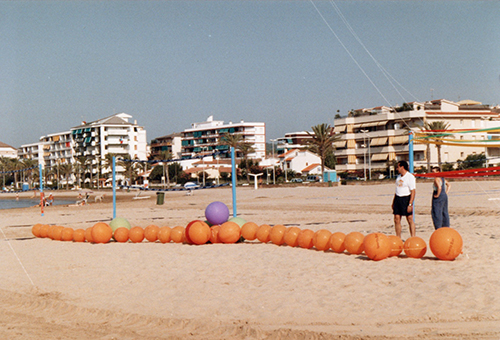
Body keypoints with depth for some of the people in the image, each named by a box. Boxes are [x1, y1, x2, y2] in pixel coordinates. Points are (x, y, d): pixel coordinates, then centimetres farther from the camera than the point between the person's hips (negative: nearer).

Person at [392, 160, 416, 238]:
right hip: (398, 198, 7)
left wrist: (410, 204, -20)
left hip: (406, 198, -7)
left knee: (410, 220, -2)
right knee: (397, 219, 4)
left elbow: (413, 191, -14)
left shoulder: (410, 176, -9)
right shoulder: (399, 176, 15)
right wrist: (393, 202, 16)